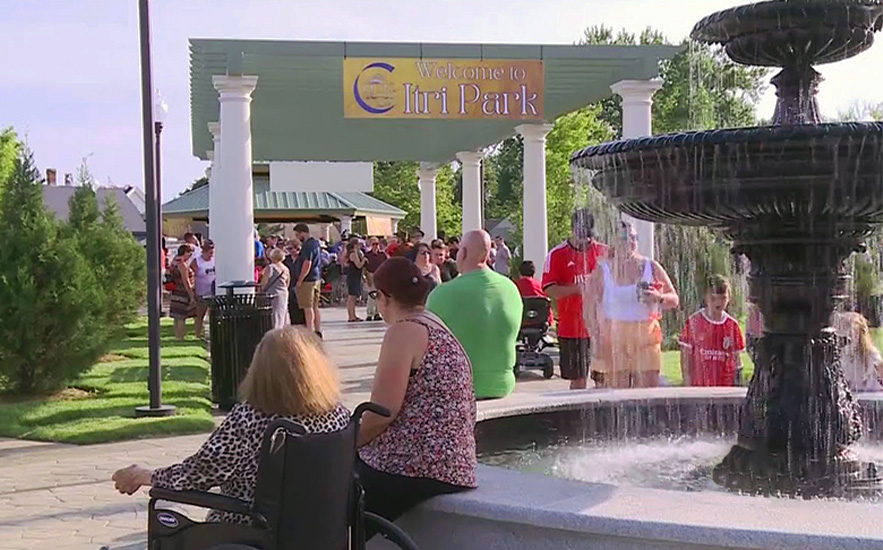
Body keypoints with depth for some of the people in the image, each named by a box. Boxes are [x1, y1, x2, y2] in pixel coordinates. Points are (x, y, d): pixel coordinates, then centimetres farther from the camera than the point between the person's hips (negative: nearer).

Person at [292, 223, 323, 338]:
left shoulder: (307, 245, -17)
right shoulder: (315, 242, 13)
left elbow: (307, 264, -22)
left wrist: (299, 280, -17)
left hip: (308, 280, -10)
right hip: (317, 279, 10)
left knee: (308, 308, -6)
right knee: (315, 307, 15)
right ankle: (318, 331, 19)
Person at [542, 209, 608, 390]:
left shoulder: (604, 252, 8)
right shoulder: (557, 255, -1)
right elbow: (549, 290, -8)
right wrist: (577, 289, -20)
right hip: (573, 328, -2)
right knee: (578, 379, 2)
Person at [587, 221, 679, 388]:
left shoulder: (651, 267, 9)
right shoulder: (602, 271, 4)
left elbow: (674, 300, 12)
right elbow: (591, 309, 1)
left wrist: (659, 298, -11)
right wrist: (597, 338, -10)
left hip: (645, 340, 2)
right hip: (613, 340, -2)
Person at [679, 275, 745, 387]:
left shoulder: (732, 325, 7)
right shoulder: (694, 322, -1)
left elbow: (737, 358, 11)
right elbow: (686, 355, 1)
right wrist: (688, 385, -5)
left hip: (726, 386, 3)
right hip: (699, 385, -2)